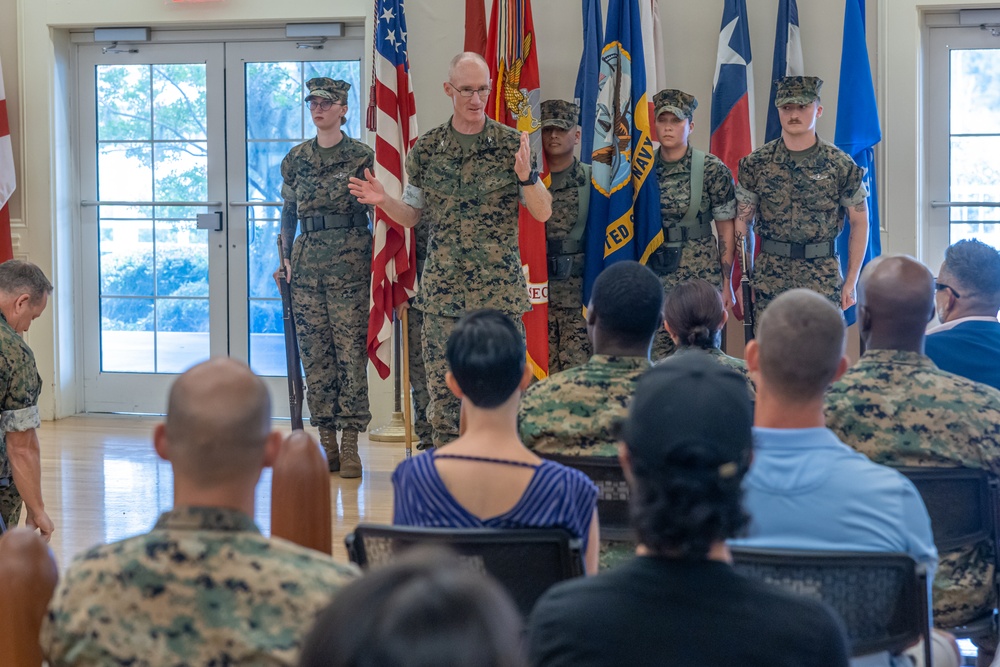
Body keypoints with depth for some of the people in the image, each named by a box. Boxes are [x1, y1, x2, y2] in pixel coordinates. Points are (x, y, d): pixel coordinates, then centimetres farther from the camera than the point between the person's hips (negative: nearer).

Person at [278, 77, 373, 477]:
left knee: (351, 353, -6)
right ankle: (326, 444, 10)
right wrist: (286, 257, 10)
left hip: (350, 265, -4)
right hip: (307, 265, 4)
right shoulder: (296, 159, 12)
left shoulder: (362, 158, -1)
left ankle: (350, 446, -4)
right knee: (315, 355, 4)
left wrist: (377, 262, -6)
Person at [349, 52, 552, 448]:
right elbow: (413, 215, 14)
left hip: (499, 287, -2)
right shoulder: (426, 149, 6)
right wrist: (383, 202, -6)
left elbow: (543, 213, 0)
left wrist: (526, 177, -18)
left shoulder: (511, 144, 0)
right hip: (442, 288, 2)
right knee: (442, 386, 4)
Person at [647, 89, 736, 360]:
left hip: (699, 276, -3)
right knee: (656, 358, 3)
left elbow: (726, 229, 0)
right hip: (653, 275, 3)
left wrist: (726, 282, -2)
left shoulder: (712, 169, -4)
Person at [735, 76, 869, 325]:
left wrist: (852, 281, 2)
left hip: (824, 279, -1)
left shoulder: (841, 165, 0)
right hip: (769, 280, 1)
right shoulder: (756, 164, 3)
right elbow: (743, 223, 9)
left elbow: (859, 222, 6)